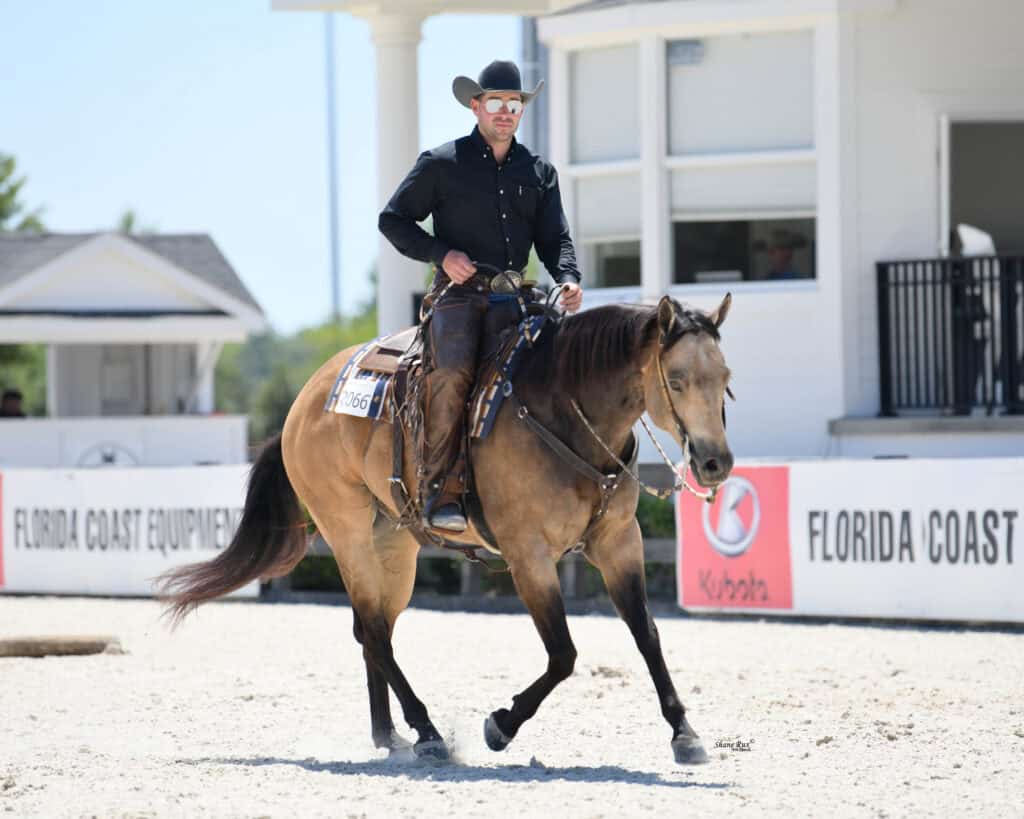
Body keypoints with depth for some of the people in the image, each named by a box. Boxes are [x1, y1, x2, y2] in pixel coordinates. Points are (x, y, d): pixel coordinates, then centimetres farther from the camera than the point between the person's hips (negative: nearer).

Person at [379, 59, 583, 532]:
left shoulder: (538, 172, 17)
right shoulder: (441, 164, 6)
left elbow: (554, 238, 18)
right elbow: (393, 219, 7)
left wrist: (568, 278, -4)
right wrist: (440, 254, -8)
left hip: (511, 298, 4)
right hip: (458, 292, -4)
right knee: (453, 372, -28)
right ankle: (441, 490, -27)